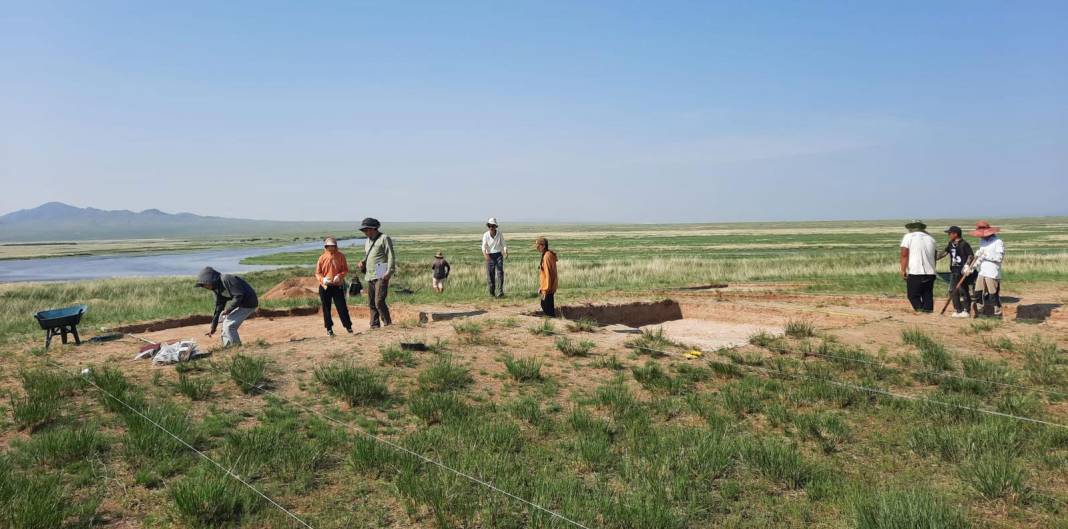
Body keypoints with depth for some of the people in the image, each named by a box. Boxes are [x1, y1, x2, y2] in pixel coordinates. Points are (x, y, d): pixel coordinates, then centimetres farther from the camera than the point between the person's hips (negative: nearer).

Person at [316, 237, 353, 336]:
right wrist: (323, 279, -16)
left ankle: (348, 326, 9)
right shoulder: (322, 257, 1)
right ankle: (329, 328, 17)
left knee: (342, 307, -2)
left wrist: (339, 276, -16)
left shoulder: (340, 256, 0)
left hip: (337, 286, -1)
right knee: (326, 308, 7)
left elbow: (345, 270, 3)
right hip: (325, 287, 1)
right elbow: (317, 273, 4)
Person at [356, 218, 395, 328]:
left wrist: (389, 272, -18)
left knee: (379, 302, -16)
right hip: (370, 276, 8)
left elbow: (391, 257, -9)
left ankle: (388, 324, -7)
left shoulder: (384, 239, -4)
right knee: (371, 303, 9)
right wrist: (363, 263, 9)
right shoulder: (367, 241, 20)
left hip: (381, 276, -8)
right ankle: (374, 326, 15)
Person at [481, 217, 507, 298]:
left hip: (498, 255, 0)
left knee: (500, 273, -11)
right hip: (490, 256, 0)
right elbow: (484, 246, -15)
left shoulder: (499, 233, -1)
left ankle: (500, 292, -13)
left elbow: (504, 244, 2)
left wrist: (506, 251, -18)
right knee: (490, 275, 2)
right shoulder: (485, 235, -6)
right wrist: (485, 254, -35)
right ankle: (491, 293, 15)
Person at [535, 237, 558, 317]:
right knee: (545, 305, 17)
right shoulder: (545, 255, 9)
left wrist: (545, 289, -21)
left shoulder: (547, 256, -22)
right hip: (546, 287, 10)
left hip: (548, 289, -10)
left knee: (548, 308, -2)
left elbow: (548, 274, -23)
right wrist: (542, 287, 19)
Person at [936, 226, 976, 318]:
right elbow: (944, 252, 15)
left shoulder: (964, 244, -12)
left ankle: (966, 310, 5)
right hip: (954, 271, 8)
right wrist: (934, 259, 7)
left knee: (963, 291, -3)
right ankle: (958, 310, 18)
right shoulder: (950, 244, 12)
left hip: (963, 271, -8)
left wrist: (967, 265, -24)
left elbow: (971, 255, -13)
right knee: (953, 290, 9)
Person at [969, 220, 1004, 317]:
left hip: (993, 273, -7)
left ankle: (998, 314, 7)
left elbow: (999, 257, -17)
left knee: (993, 295, -3)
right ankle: (980, 312, 21)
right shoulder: (982, 240, 15)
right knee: (978, 293, 9)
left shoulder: (998, 241, -10)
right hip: (982, 272, 7)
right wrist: (975, 264, 9)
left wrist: (985, 255, -20)